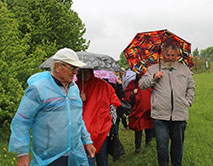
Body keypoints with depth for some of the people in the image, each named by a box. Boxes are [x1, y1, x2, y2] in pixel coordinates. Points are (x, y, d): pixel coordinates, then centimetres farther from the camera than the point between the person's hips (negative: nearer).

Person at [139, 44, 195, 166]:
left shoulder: (184, 69, 13)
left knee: (178, 143, 14)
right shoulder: (153, 69, 8)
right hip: (160, 115, -2)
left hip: (180, 114, 2)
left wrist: (188, 102, 6)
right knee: (162, 144, 0)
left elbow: (191, 87, 17)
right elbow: (141, 84, 5)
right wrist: (153, 77, -10)